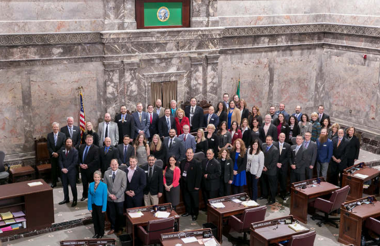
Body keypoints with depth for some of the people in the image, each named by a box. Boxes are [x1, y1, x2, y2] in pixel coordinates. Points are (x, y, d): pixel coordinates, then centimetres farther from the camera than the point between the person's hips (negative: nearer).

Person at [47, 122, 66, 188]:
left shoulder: (63, 135, -2)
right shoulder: (49, 135, 2)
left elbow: (64, 145, -7)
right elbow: (48, 146, 0)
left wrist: (58, 153, -16)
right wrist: (53, 153, -13)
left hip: (61, 155, -1)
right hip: (52, 155, 1)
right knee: (53, 169, 6)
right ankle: (54, 183, 15)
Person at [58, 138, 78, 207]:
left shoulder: (75, 151, -7)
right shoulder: (62, 150, 7)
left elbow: (75, 162, -12)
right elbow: (60, 160, 6)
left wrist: (67, 169, -16)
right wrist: (62, 168, -10)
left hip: (71, 171, -4)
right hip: (63, 171, 5)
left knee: (73, 186, 0)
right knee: (65, 185, 13)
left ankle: (75, 200, 13)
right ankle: (66, 199, 27)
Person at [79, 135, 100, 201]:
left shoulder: (96, 148, -10)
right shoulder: (81, 147, 8)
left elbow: (96, 160, -16)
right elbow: (79, 156, 11)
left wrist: (87, 165, -19)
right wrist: (80, 164, -5)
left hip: (91, 169, -5)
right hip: (83, 168, 5)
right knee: (84, 182, 14)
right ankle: (84, 195, 30)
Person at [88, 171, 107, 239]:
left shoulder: (104, 185, -16)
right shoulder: (91, 185, -6)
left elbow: (105, 197, -13)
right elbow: (89, 196, -2)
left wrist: (104, 208, -12)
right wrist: (90, 207, -4)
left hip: (100, 205, -3)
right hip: (93, 205, 3)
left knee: (101, 220, 13)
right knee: (95, 220, 16)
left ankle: (101, 234, 32)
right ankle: (96, 233, 34)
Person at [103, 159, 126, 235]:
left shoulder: (122, 173, -7)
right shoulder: (106, 173, -1)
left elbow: (124, 186, -9)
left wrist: (117, 196, -13)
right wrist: (109, 194, -11)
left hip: (119, 198, -2)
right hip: (109, 198, 2)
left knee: (119, 214, 10)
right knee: (111, 214, 10)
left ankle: (119, 229, 28)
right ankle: (113, 228, 30)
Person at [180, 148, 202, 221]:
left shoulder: (197, 163, -12)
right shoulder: (183, 162, 6)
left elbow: (199, 175, -14)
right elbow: (181, 172, 12)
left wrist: (197, 186, -16)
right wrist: (181, 183, 4)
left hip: (193, 186, -5)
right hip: (184, 185, 5)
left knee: (195, 201, 7)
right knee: (186, 200, 16)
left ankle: (195, 214, 20)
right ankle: (188, 211, 32)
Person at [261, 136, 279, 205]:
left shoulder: (275, 150, -16)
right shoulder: (263, 146, 1)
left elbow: (274, 162, -15)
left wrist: (267, 168, -14)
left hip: (271, 171, -6)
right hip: (263, 169, 6)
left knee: (272, 186, 6)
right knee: (263, 183, 19)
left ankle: (272, 199, 18)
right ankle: (265, 195, 38)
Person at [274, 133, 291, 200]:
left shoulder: (287, 146, 2)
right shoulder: (274, 144, 1)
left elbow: (288, 157, 1)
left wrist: (281, 163, -8)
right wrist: (276, 163, -10)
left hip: (284, 166, 0)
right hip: (275, 165, 0)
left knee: (284, 180, 3)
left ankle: (283, 194, 13)